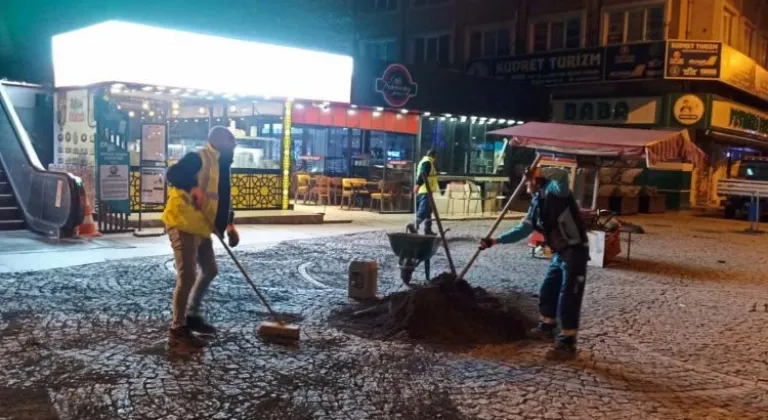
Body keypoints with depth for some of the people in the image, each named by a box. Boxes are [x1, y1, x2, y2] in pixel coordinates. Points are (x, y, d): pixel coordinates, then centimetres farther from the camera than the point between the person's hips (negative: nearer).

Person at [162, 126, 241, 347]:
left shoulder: (219, 164, 17)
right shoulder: (197, 158, -11)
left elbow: (221, 198, 20)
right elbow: (173, 173, -27)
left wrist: (229, 224, 12)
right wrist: (194, 188, -41)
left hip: (201, 227, 10)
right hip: (183, 224, -10)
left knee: (210, 270, 19)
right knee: (187, 276, -9)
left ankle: (192, 315, 33)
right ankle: (178, 327, 3)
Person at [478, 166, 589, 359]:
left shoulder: (555, 192, -15)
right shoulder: (537, 203, 10)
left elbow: (562, 175, -38)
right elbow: (523, 229, 13)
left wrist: (537, 172, -24)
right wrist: (495, 240, 9)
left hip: (575, 252, -9)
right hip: (559, 253, 9)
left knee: (568, 299, -5)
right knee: (547, 292, 20)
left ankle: (567, 344, 4)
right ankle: (546, 328, 40)